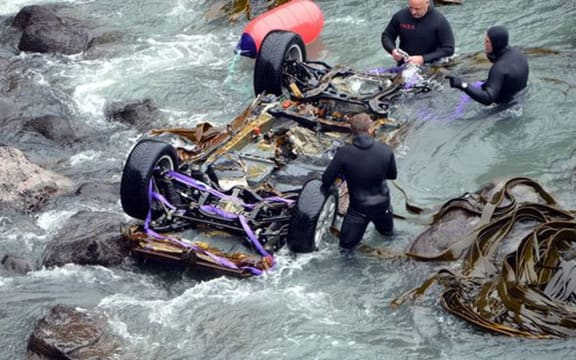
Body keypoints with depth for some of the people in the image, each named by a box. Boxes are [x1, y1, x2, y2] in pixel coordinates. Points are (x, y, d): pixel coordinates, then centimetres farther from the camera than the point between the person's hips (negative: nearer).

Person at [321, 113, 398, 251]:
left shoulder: (344, 153, -24)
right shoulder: (386, 150, -18)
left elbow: (327, 179, -15)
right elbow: (393, 175, -2)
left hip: (359, 207, -3)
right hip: (382, 205, 3)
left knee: (346, 245, 13)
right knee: (386, 231, 37)